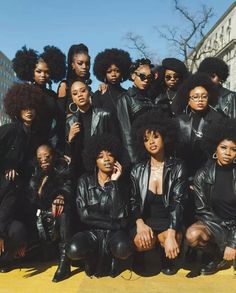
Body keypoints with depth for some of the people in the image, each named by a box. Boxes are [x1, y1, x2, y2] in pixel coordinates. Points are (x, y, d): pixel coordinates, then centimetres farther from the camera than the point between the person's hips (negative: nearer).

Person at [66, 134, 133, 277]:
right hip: (91, 232, 0)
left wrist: (114, 183, -19)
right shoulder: (85, 181, -3)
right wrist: (112, 222, -13)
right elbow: (84, 215, -11)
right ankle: (95, 258, 6)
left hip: (114, 233, 0)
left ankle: (110, 258, 5)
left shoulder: (120, 182, -4)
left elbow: (119, 216, -17)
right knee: (73, 250, -31)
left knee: (123, 248, -34)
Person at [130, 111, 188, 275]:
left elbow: (178, 203, -13)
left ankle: (168, 258, 3)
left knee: (168, 239, -35)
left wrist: (171, 234, -27)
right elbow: (134, 201, 4)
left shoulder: (177, 168, -5)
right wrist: (140, 223, -18)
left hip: (170, 221, -1)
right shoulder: (138, 170, 3)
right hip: (147, 220, 2)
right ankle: (154, 257, 6)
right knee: (141, 241, -31)